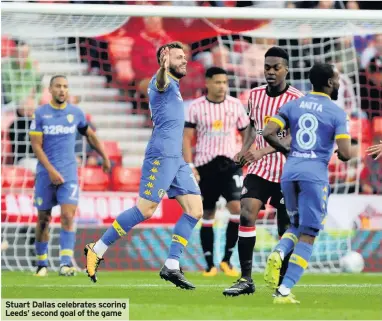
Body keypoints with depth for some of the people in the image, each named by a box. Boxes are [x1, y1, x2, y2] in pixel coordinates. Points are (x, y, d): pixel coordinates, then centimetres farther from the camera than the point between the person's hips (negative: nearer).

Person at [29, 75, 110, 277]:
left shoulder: (76, 113, 4)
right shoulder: (40, 114, -2)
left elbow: (90, 135, 21)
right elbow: (36, 145, -7)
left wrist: (105, 157, 26)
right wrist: (51, 170, -16)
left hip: (69, 173, 1)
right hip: (45, 174, -1)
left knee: (68, 216, -14)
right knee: (43, 220, 6)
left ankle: (65, 264, -19)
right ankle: (41, 264, 19)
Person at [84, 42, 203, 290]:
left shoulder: (173, 85, 22)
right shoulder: (162, 81, -8)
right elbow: (160, 83, -34)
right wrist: (164, 69, -54)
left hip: (176, 158, 10)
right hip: (161, 155, -9)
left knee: (195, 209, -1)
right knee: (146, 209, -13)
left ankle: (172, 266, -1)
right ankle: (98, 250, -3)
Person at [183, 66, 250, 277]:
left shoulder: (235, 105, 4)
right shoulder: (196, 107, -1)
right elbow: (187, 138, 0)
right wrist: (190, 167, -9)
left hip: (230, 164, 0)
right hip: (205, 165, 0)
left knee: (237, 208, -17)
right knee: (207, 215, 5)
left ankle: (227, 259, -4)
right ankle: (210, 264, 13)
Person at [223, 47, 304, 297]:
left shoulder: (297, 100, -11)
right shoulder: (255, 95, 6)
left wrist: (264, 151, -28)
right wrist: (245, 149, 6)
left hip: (287, 171, -4)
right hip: (260, 169, 4)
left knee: (286, 228, 2)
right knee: (247, 214, -13)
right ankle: (246, 280, -10)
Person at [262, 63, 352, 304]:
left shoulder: (293, 105, 9)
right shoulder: (337, 112, -2)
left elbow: (268, 133, 0)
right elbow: (345, 154, -10)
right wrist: (342, 152, 14)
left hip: (290, 171, 5)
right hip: (315, 173, -5)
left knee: (297, 226, 24)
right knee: (308, 236, 2)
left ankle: (278, 254, -8)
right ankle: (284, 291, -6)